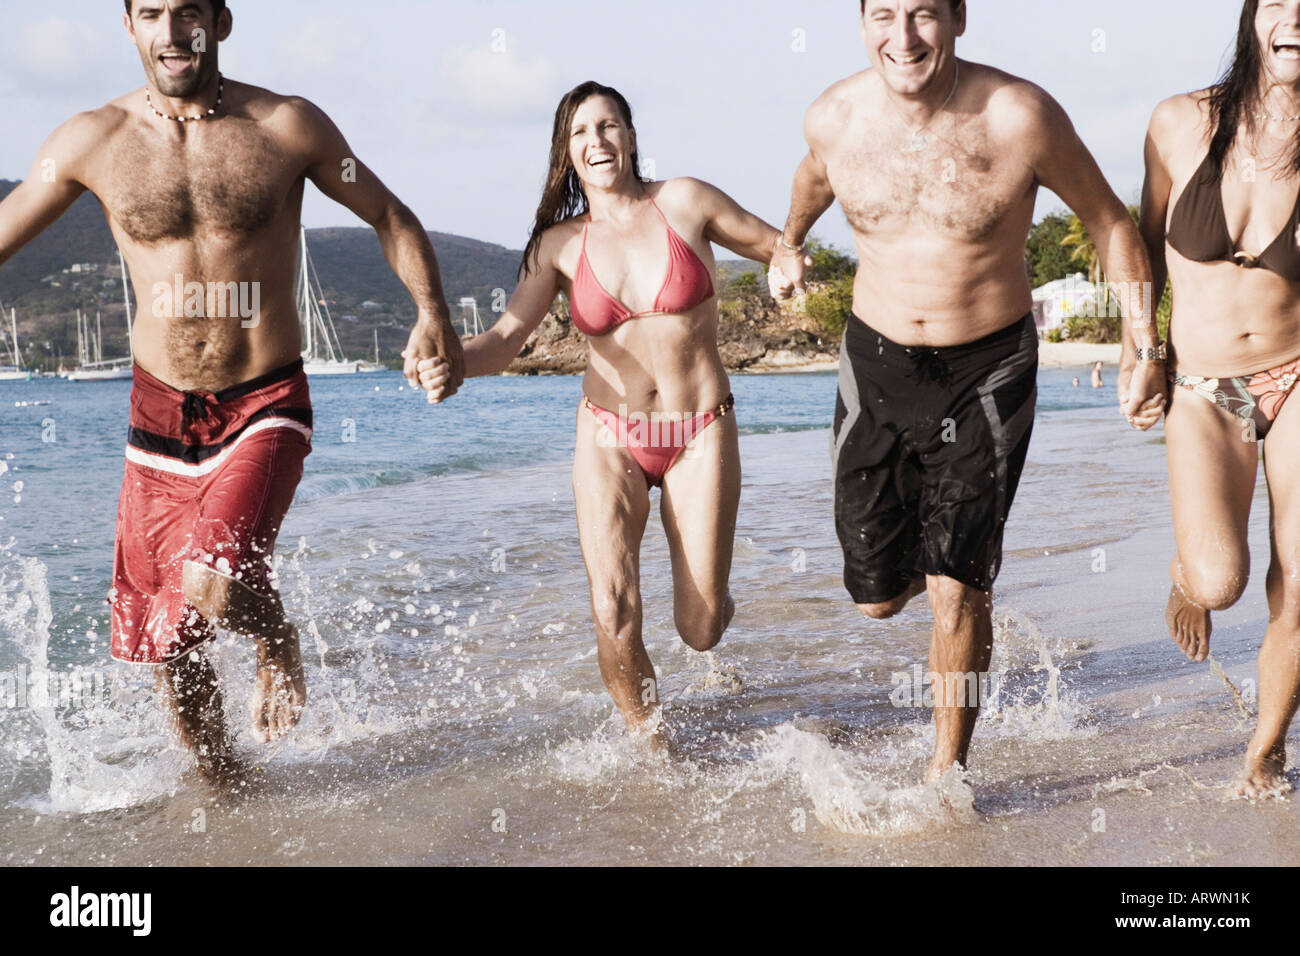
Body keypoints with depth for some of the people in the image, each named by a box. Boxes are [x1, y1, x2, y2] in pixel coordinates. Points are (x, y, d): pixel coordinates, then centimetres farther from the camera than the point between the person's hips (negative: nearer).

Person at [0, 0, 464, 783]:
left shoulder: (289, 128, -5)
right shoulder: (93, 141, -2)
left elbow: (390, 217, 6)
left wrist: (432, 313, -9)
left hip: (266, 406, -3)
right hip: (160, 413, 3)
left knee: (207, 591, -24)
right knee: (166, 639, 9)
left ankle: (278, 644, 13)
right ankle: (220, 784, 36)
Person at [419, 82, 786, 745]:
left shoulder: (683, 202, -3)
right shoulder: (560, 244, -1)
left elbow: (781, 247, 8)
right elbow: (505, 339, -10)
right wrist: (451, 363, -30)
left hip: (701, 434, -1)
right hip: (610, 438, 1)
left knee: (699, 630, -3)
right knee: (614, 615, -16)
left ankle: (709, 595, 37)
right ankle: (651, 745, 9)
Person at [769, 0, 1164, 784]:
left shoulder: (1020, 116, -17)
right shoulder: (834, 119, -8)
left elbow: (1110, 222, -3)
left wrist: (1145, 351, -5)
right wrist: (789, 243, 35)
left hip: (987, 371, -3)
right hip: (877, 365, 3)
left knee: (956, 590, -8)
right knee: (877, 595, 8)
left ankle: (946, 773, 12)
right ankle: (934, 568, 45)